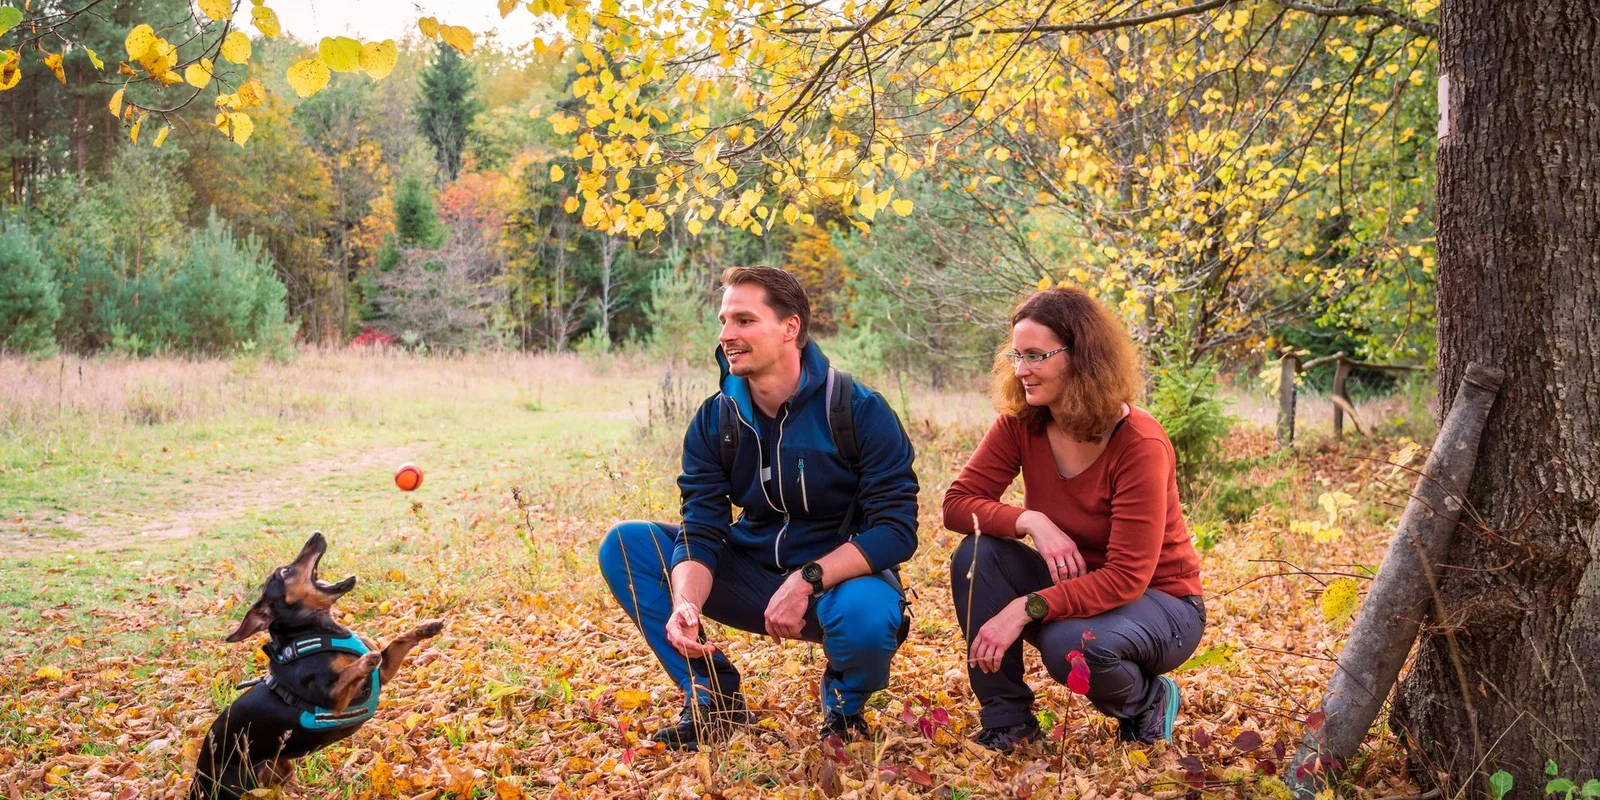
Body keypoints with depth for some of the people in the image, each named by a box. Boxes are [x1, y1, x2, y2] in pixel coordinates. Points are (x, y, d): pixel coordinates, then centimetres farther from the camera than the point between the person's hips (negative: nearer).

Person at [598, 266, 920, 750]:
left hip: (842, 577, -4)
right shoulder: (713, 422, -5)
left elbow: (896, 529, -20)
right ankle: (713, 697, -2)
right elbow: (701, 532, -11)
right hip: (752, 574, 4)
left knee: (866, 616, -40)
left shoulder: (861, 412, -17)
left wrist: (807, 580, -32)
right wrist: (685, 604, -32)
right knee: (624, 544, -12)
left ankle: (845, 703, -1)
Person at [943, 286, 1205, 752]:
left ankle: (1147, 704, 0)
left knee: (1073, 645, -36)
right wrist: (1032, 521, -31)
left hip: (1157, 602, -5)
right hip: (1074, 584, 5)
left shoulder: (1141, 445, -25)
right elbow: (958, 503, -12)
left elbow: (1127, 577, -28)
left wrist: (1024, 609, -37)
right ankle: (1006, 721, -10)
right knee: (977, 554, -21)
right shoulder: (1020, 423, -9)